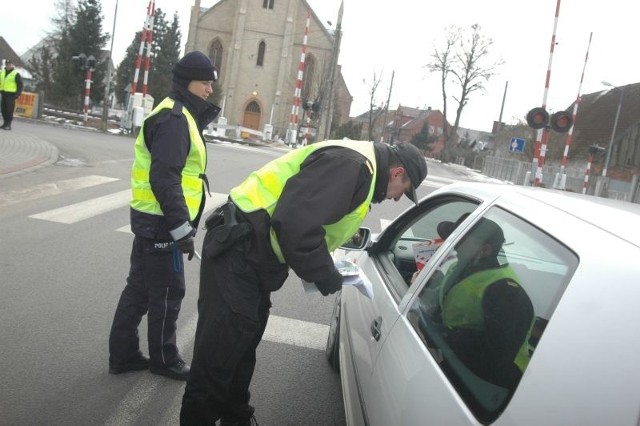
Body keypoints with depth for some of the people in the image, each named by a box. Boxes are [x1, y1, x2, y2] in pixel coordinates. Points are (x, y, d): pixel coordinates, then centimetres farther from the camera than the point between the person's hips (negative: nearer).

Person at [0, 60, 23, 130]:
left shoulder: (16, 74, -4)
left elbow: (20, 85, -5)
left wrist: (17, 94, -13)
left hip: (11, 95, -6)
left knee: (9, 110, -9)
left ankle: (8, 125, -7)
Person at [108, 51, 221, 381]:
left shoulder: (178, 114, 16)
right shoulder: (175, 118, -17)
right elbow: (164, 178, -26)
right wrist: (181, 228, -25)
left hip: (150, 219, 10)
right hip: (161, 222, -10)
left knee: (140, 288, 16)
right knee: (167, 293, 4)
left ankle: (123, 355, 28)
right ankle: (164, 360, 20)